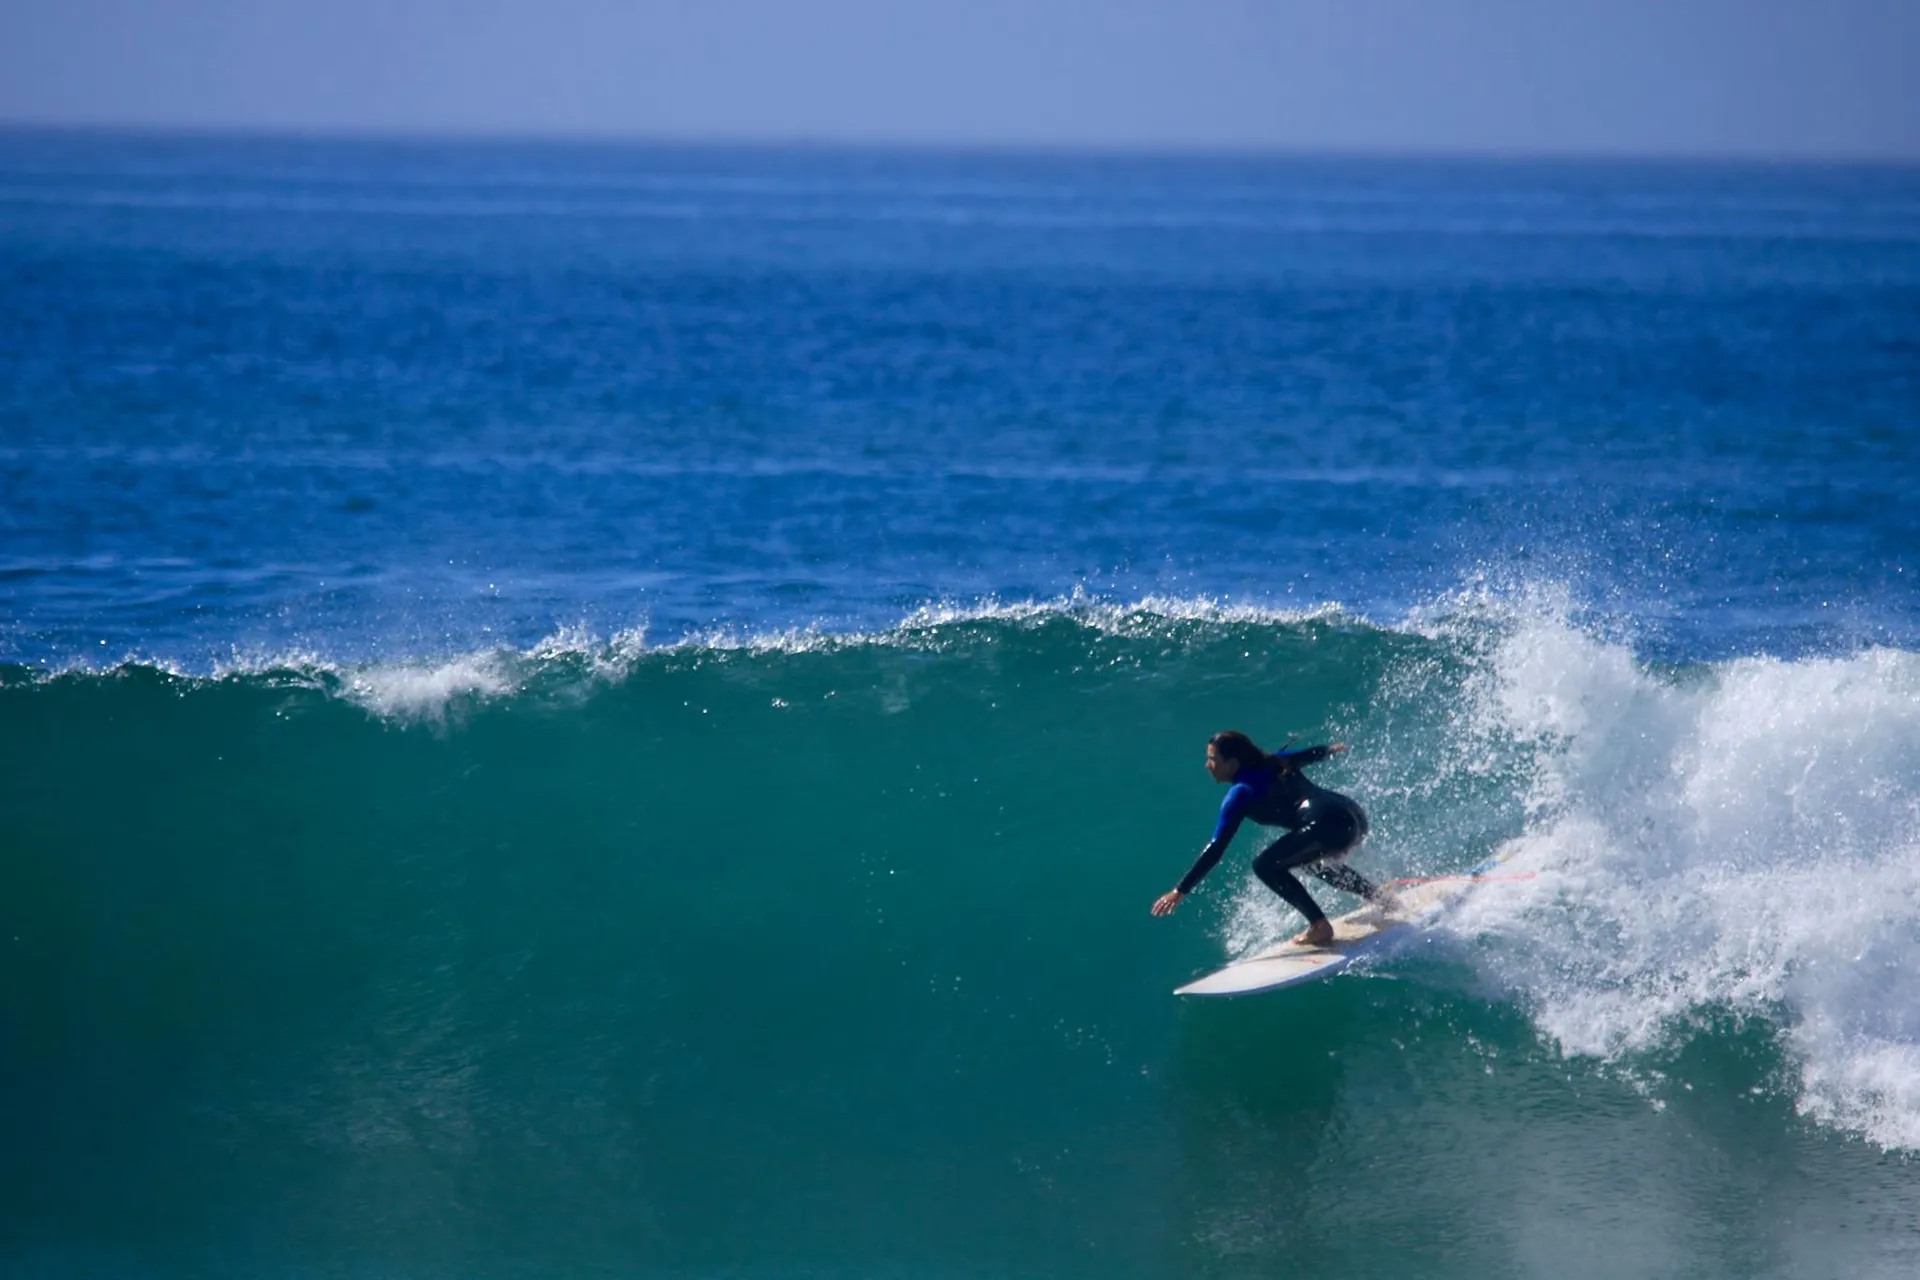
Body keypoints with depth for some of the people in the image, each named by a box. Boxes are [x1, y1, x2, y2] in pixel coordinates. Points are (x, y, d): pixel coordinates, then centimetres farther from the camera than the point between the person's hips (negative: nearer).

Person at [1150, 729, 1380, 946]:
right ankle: (1377, 896, 37)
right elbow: (1311, 754, 38)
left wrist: (1181, 890, -5)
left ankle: (1320, 926, -6)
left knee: (1266, 866, -5)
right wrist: (1330, 749, 62)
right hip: (1354, 817, 9)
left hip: (1330, 825, -9)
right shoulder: (1271, 763, 19)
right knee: (1305, 858, 35)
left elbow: (1216, 848, -6)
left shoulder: (1241, 793, -2)